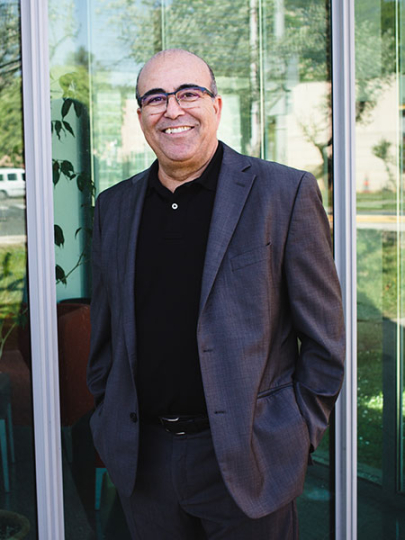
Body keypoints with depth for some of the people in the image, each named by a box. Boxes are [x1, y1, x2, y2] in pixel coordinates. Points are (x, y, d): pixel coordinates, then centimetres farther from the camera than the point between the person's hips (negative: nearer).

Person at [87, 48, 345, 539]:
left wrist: (299, 433, -6)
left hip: (246, 462, -3)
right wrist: (107, 422, 10)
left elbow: (324, 335, -5)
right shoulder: (114, 207, 7)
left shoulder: (284, 193, -7)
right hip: (141, 462, 4)